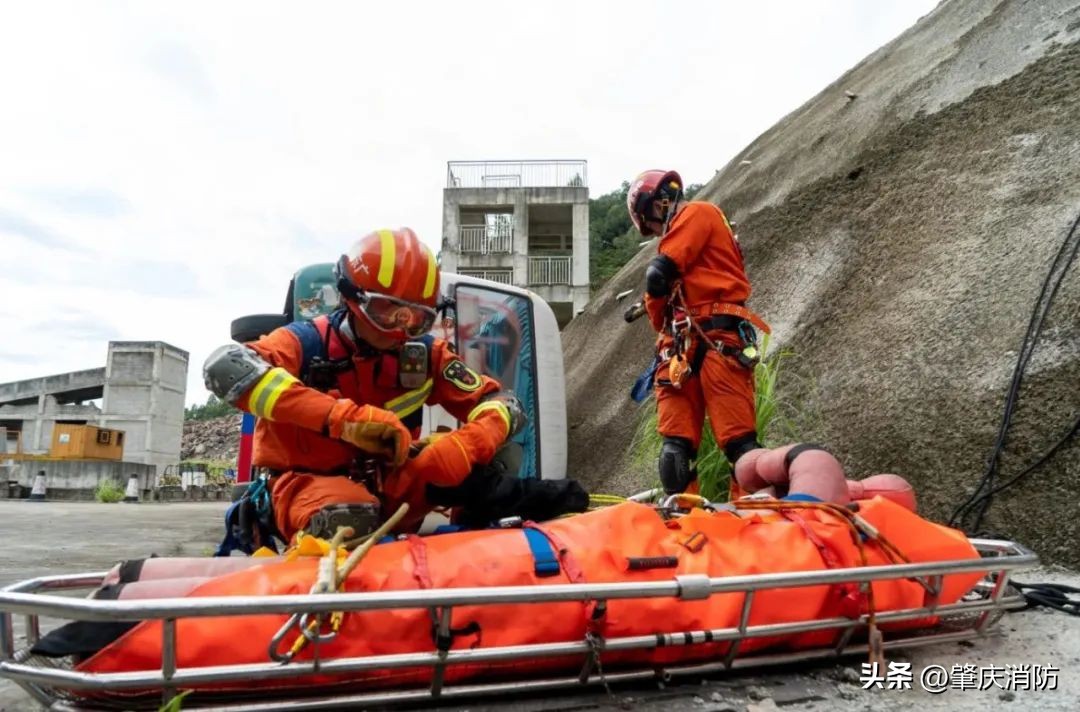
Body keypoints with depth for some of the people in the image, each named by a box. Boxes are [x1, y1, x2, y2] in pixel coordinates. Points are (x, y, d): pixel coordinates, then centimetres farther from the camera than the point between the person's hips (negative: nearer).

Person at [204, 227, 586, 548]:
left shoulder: (424, 353, -3)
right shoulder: (309, 342, -16)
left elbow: (504, 405, -5)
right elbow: (224, 366, -36)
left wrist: (463, 446, -29)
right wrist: (344, 417, -44)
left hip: (387, 482, 4)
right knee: (349, 519, -37)